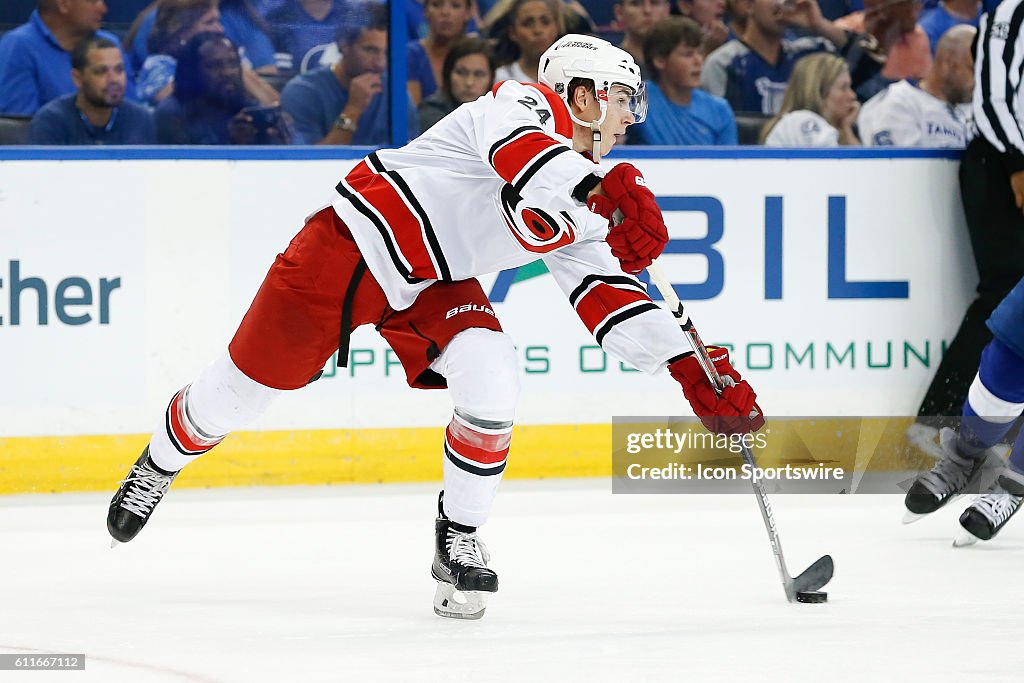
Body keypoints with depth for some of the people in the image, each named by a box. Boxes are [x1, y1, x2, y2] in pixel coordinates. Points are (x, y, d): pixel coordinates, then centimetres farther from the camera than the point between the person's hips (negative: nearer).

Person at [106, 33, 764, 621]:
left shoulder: (582, 217, 7)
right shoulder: (528, 103, -18)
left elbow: (610, 295, 5)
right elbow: (518, 151, -41)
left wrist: (691, 366, -5)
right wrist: (605, 188, -57)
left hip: (437, 284, 7)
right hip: (354, 243, -7)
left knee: (491, 384, -20)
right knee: (248, 382, 3)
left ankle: (460, 539, -2)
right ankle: (161, 464, 34)